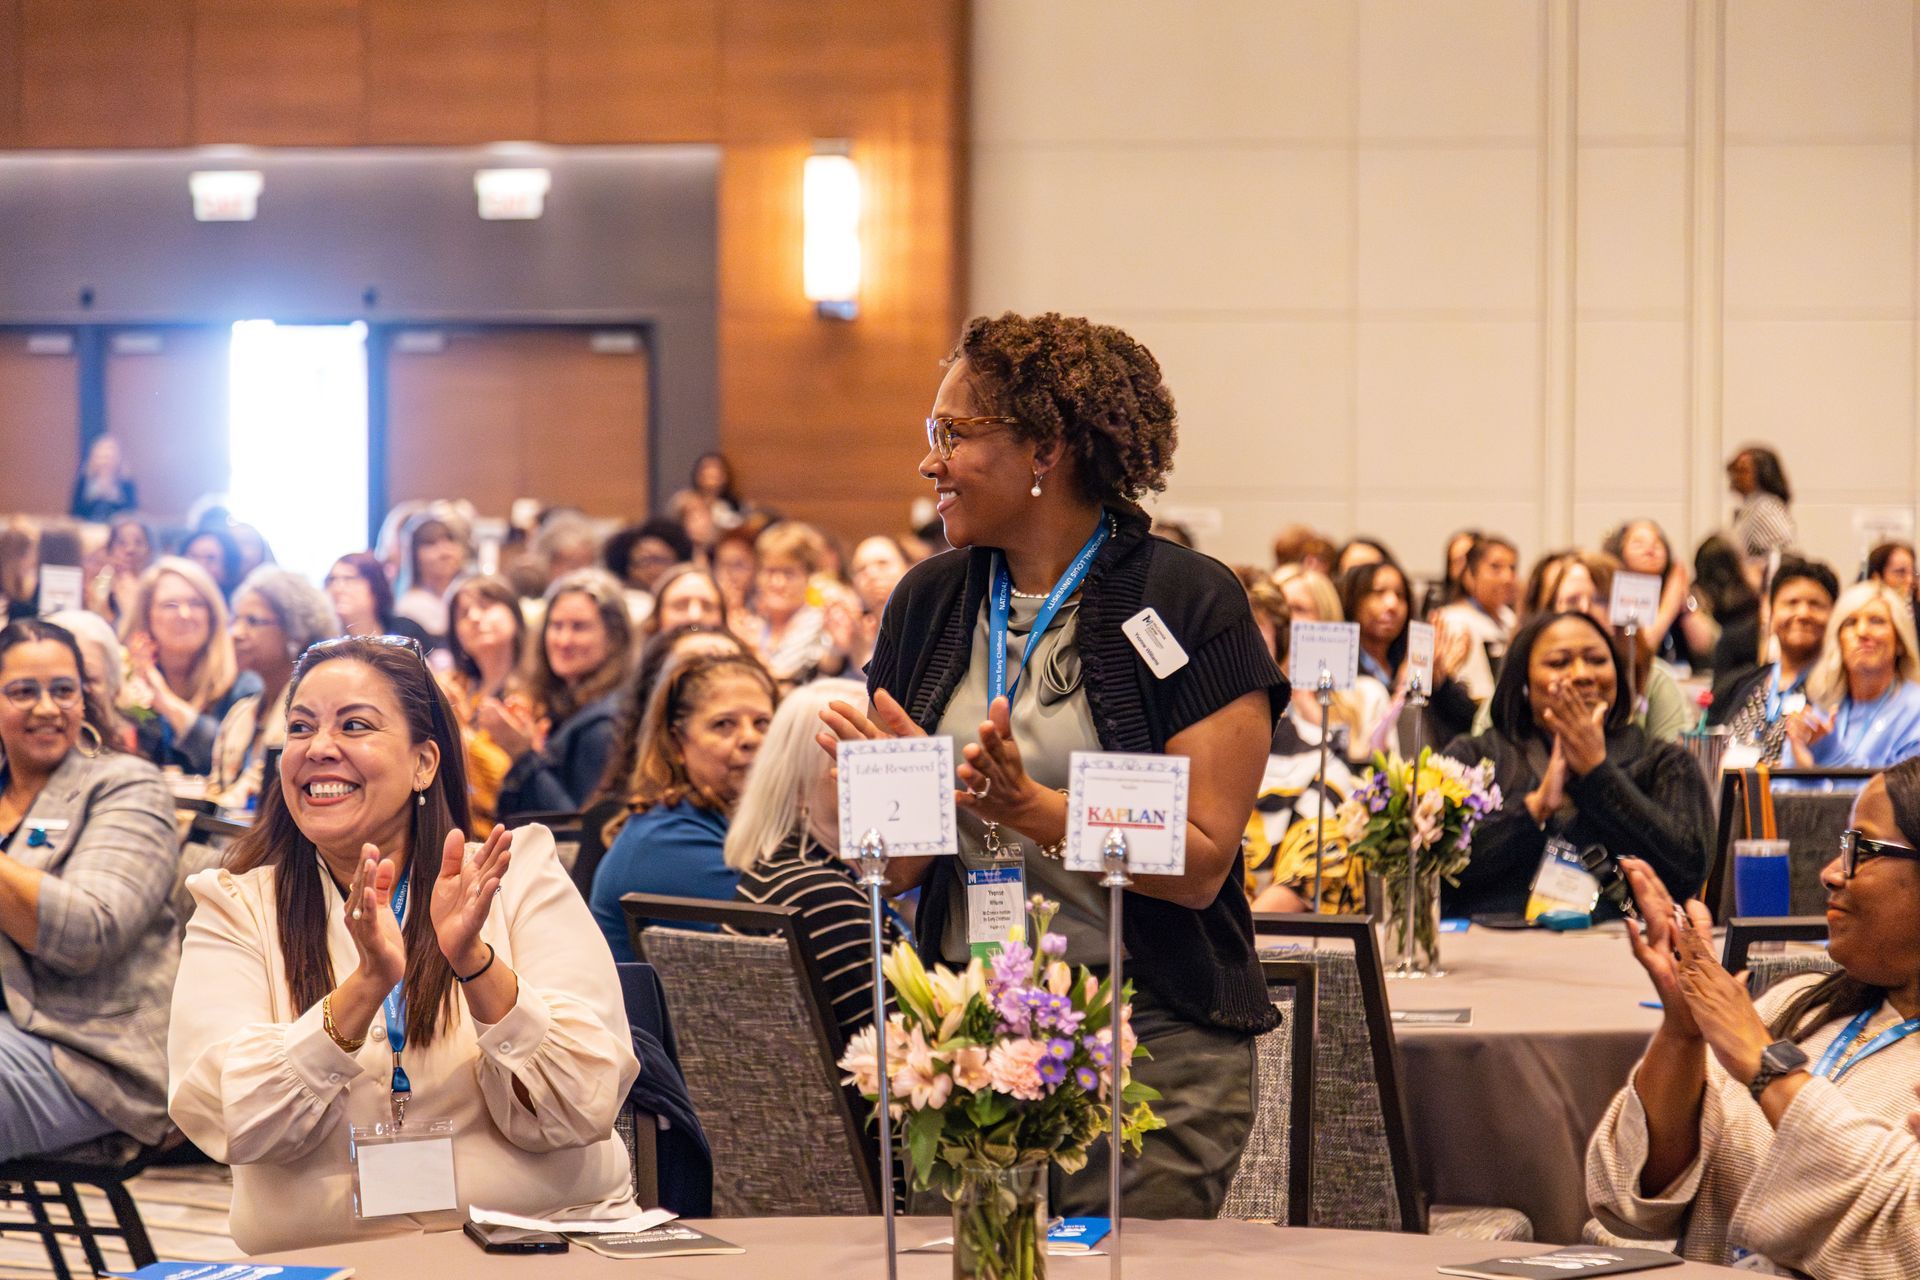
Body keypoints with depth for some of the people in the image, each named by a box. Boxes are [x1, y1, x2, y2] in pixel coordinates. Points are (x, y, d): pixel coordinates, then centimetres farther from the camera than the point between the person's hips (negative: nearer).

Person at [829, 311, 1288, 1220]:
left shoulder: (1186, 601, -6)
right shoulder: (929, 601, 8)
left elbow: (1202, 864, -12)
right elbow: (901, 868, 9)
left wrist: (1029, 808, -23)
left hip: (1150, 1040, -4)